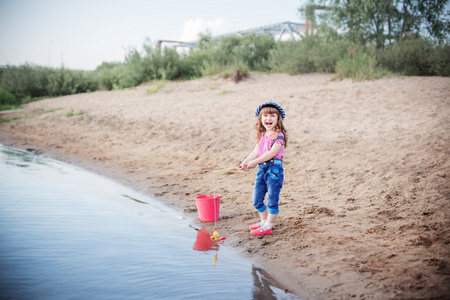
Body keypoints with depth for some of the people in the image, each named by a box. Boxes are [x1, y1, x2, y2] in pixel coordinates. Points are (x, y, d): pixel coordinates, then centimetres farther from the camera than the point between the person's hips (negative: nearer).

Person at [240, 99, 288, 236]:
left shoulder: (278, 135, -9)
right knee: (257, 200, 14)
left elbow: (271, 153, -18)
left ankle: (267, 227, 12)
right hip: (261, 168, 8)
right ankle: (264, 221, 33)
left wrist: (254, 162, -18)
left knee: (272, 200, 2)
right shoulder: (261, 135, 14)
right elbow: (255, 151, 10)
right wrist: (245, 162, -8)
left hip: (274, 168, -8)